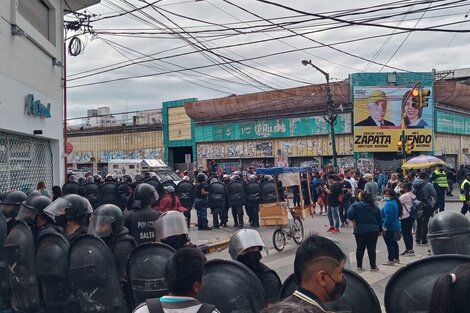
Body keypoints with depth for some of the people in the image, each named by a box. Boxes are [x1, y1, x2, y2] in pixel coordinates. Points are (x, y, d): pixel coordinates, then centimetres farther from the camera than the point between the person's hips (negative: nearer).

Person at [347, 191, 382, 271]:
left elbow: (350, 214, -19)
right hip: (373, 230, 1)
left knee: (360, 248, 10)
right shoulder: (375, 207, 8)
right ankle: (373, 266, 6)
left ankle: (359, 265, 17)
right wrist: (380, 230, 21)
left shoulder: (355, 205, -4)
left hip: (360, 230, -1)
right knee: (372, 249, 4)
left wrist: (354, 222, -5)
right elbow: (379, 220, 12)